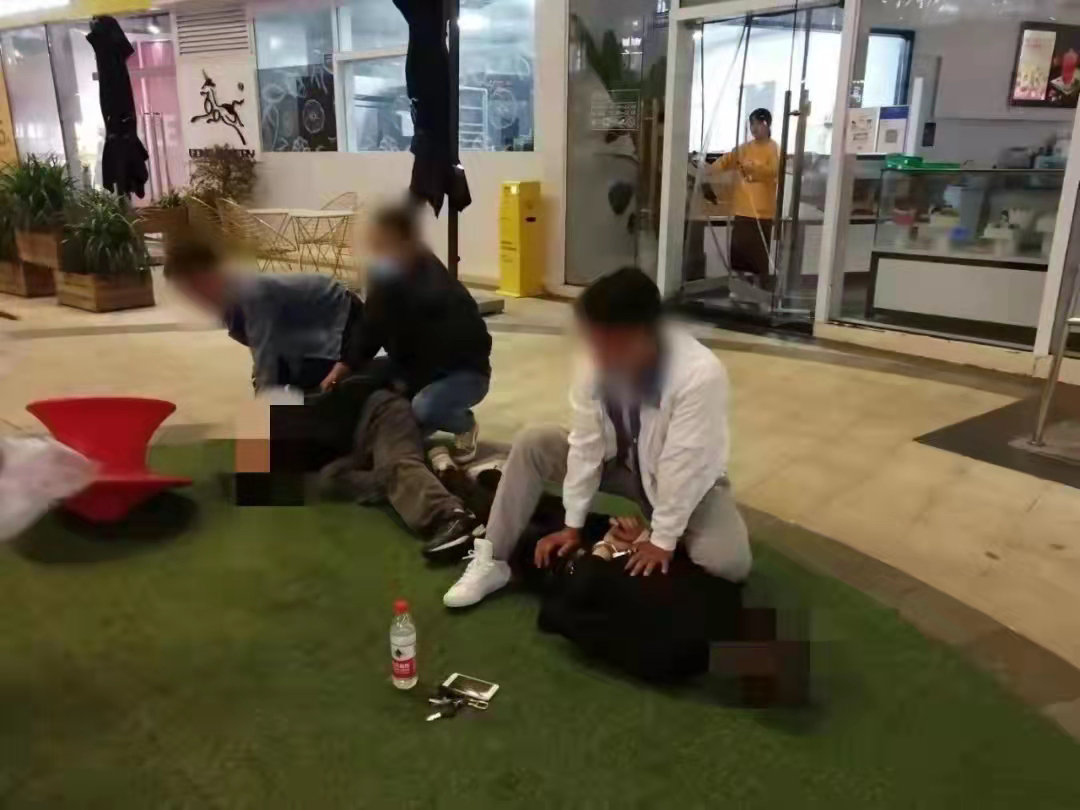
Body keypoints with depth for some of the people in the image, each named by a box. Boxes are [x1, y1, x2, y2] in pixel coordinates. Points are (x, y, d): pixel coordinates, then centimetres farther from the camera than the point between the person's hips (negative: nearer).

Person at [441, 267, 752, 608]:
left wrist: (662, 541, -24)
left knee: (729, 564, -26)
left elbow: (683, 465, -30)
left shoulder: (700, 374, -35)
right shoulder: (601, 362, -20)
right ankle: (492, 561, -7)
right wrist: (573, 525, -12)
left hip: (689, 481, -3)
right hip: (623, 460, 4)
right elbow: (586, 445, -15)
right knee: (533, 444, -13)